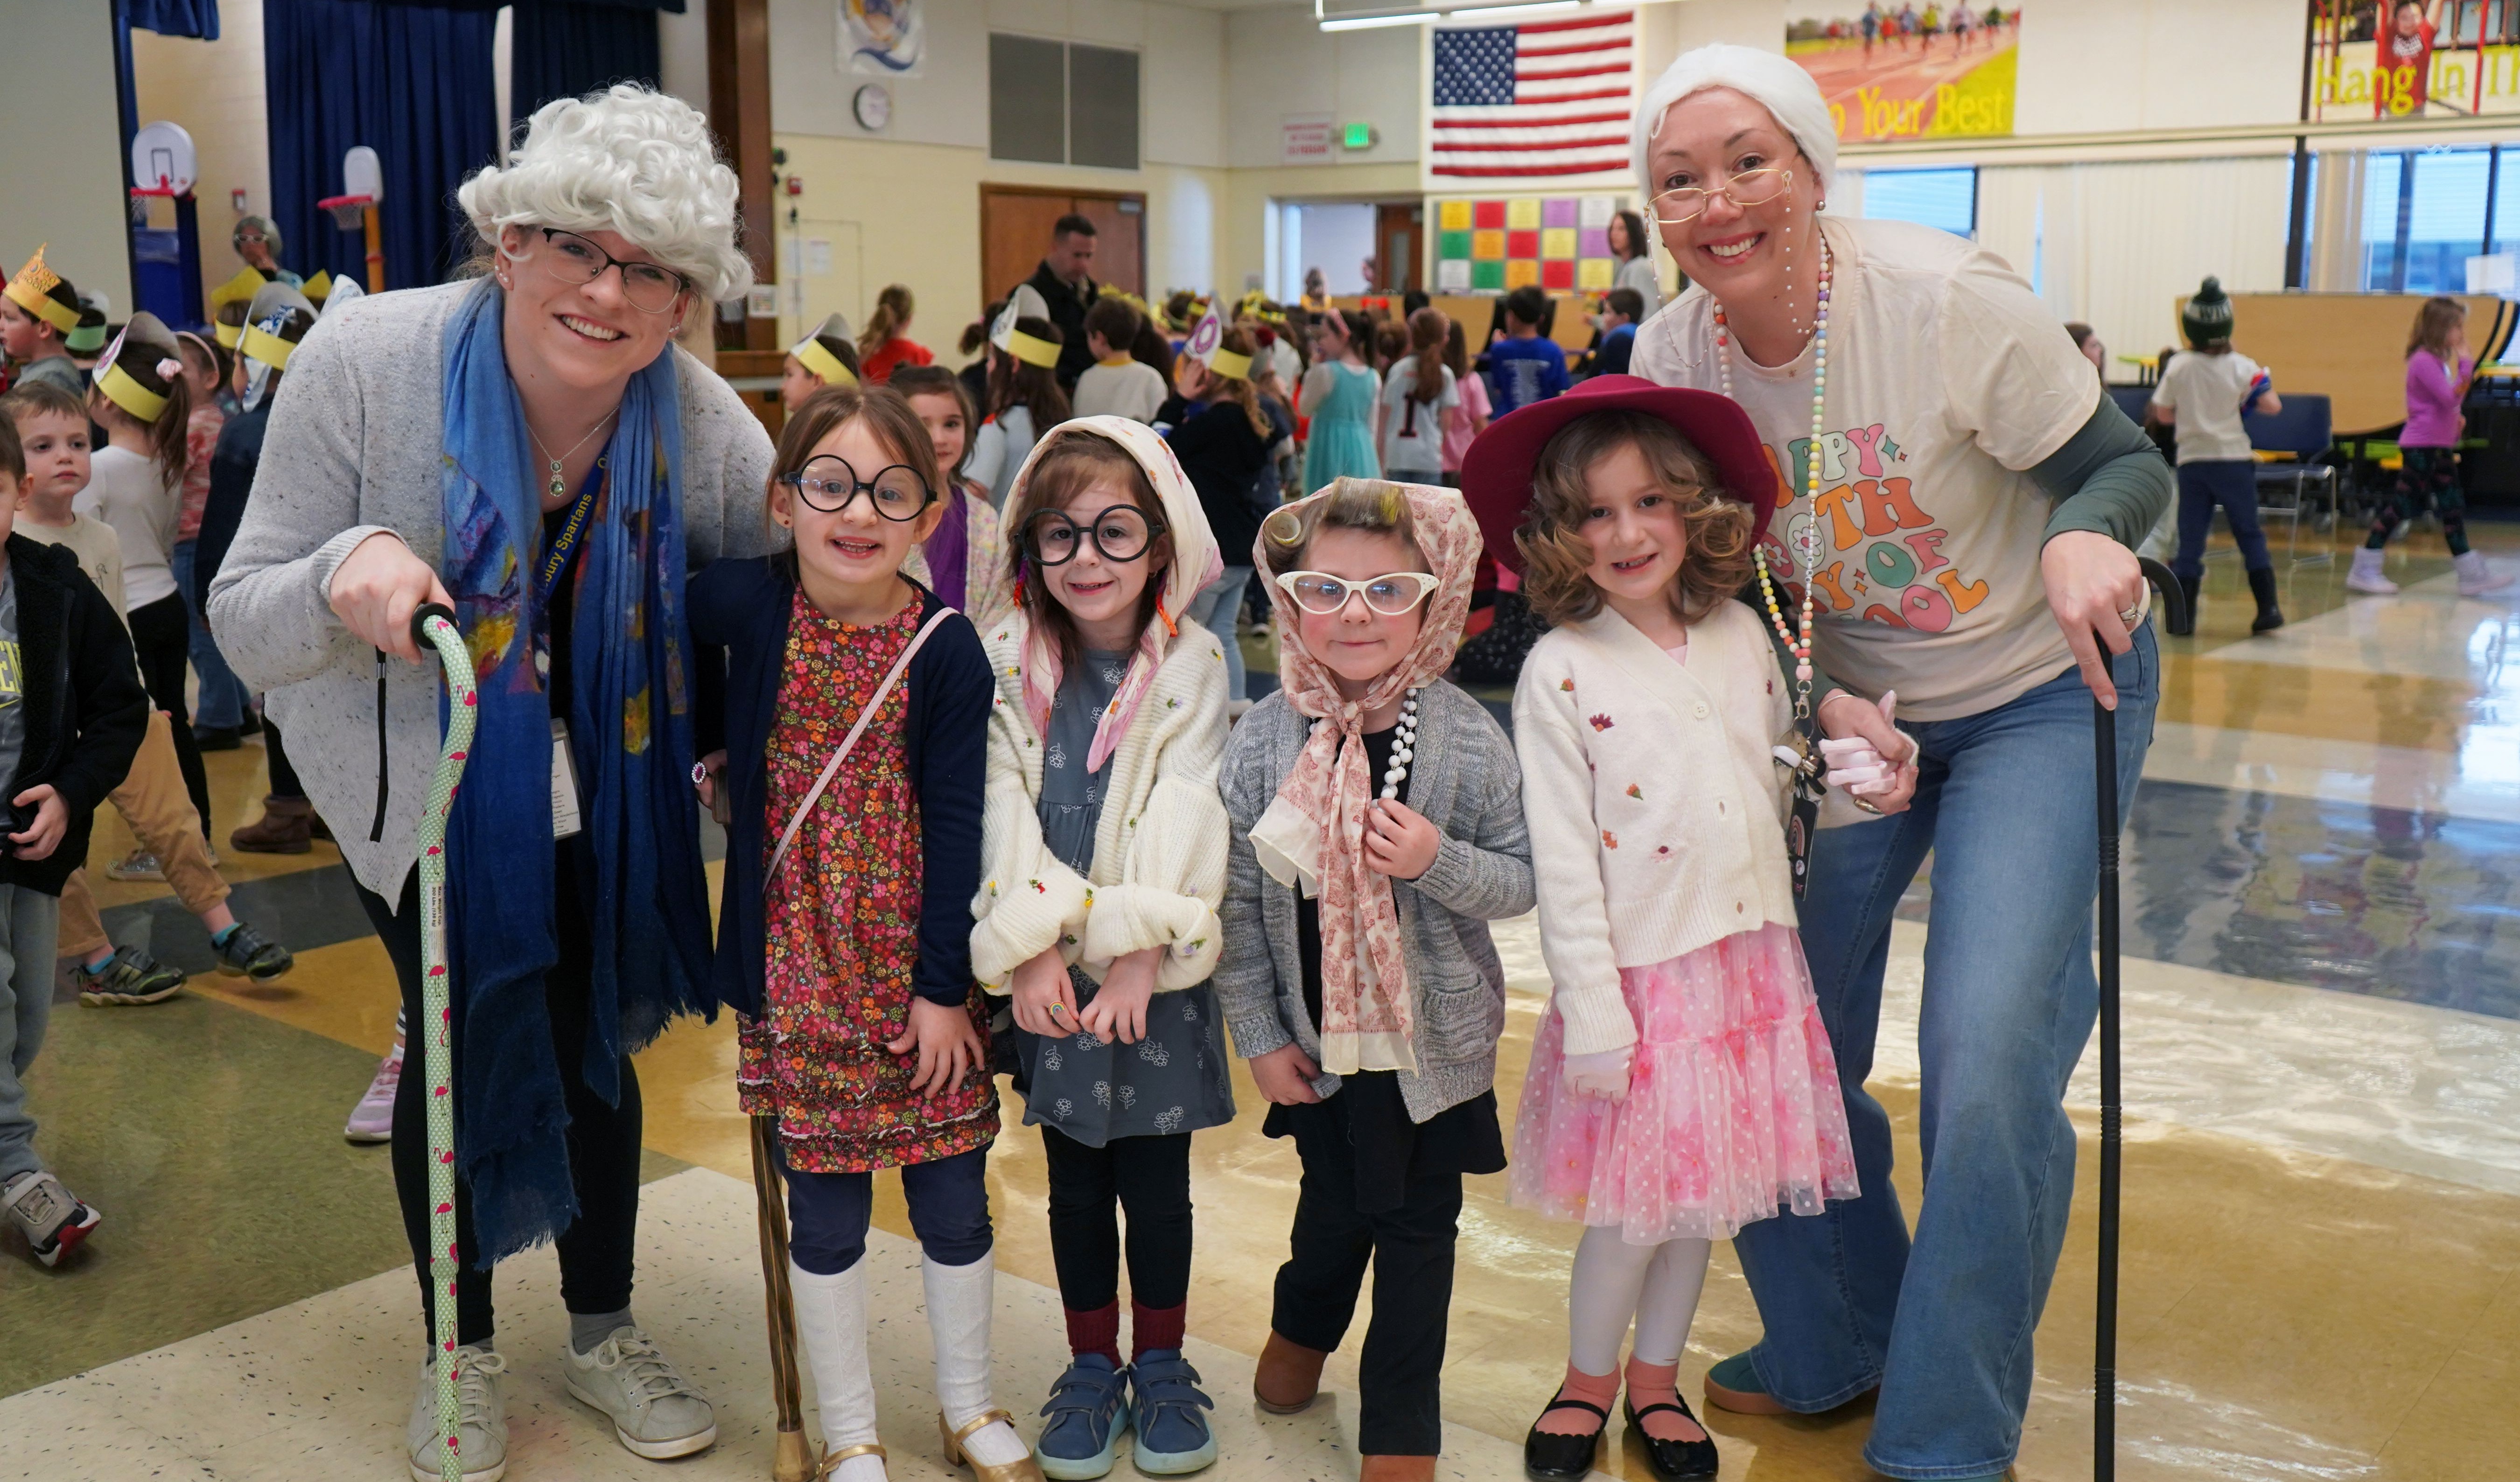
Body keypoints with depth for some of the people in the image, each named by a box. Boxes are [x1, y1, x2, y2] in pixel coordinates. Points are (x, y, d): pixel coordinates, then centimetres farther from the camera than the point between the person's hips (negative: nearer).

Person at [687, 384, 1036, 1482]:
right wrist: (714, 753, 7)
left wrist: (946, 985, -10)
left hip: (919, 965, 0)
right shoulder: (747, 602, -9)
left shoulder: (946, 648, -10)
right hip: (799, 962, 0)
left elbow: (956, 822, -10)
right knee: (826, 1211, 9)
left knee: (953, 1195, 11)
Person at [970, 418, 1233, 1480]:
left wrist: (1139, 949, -19)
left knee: (1156, 1181, 9)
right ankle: (1092, 1367, 29)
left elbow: (1182, 818, -11)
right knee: (1075, 1183, 12)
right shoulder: (1011, 666, 0)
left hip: (1156, 966, -1)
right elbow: (1007, 809, -6)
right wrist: (1032, 944, -16)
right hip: (1051, 965, 1)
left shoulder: (1192, 666, -5)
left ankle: (1161, 1367, 28)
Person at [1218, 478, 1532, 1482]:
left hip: (1436, 1036, -1)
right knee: (1336, 1200, 19)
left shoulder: (1467, 737, -13)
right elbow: (1236, 901, -5)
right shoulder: (1263, 740, -11)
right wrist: (1260, 1036, -3)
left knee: (1419, 1224, 11)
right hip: (1315, 1034, 1)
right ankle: (1301, 1332, 52)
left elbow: (1523, 878, -7)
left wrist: (1439, 861, -26)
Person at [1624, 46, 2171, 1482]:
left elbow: (2131, 466, -15)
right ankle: (1833, 1343, 31)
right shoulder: (1672, 356, -11)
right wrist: (1824, 707, -18)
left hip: (2041, 693, -4)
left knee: (1988, 1064, -15)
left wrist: (2086, 535, -38)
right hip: (1839, 699, 5)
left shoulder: (1943, 298, -24)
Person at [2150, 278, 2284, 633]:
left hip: (2192, 461, 0)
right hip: (2234, 458, 0)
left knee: (2190, 538, 4)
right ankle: (2268, 609, 6)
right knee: (2249, 534, 8)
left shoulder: (2177, 367, -5)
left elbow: (2163, 414, 2)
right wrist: (2248, 402, 9)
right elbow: (2272, 406, -10)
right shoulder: (2241, 367, -6)